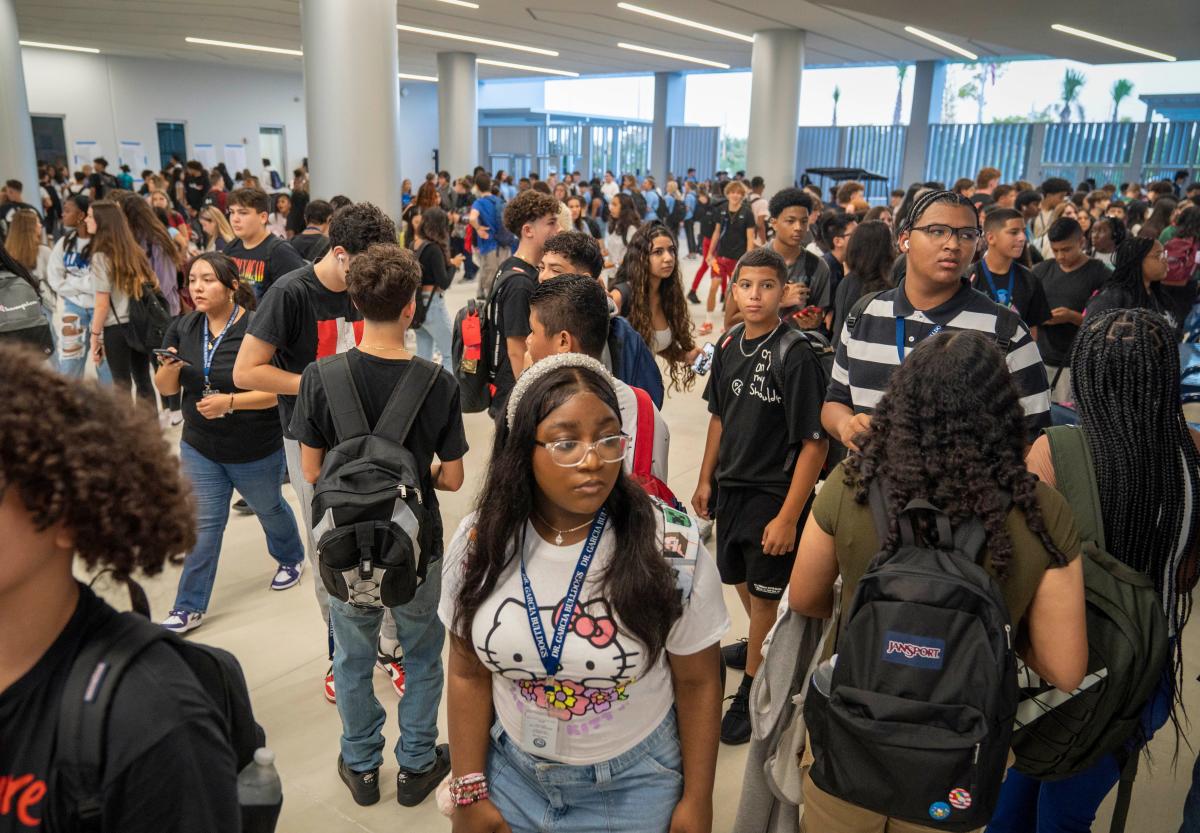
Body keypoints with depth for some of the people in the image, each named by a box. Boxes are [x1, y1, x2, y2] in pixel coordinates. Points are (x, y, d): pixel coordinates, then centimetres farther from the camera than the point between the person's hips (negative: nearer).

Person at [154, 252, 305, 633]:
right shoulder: (182, 329, -3)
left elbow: (278, 390, -21)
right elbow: (166, 388, 1)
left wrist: (230, 402, -31)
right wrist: (169, 367, -21)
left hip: (256, 450, -3)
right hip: (200, 447, 4)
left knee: (268, 508, 21)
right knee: (204, 524, 7)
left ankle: (291, 558, 49)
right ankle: (189, 607, 17)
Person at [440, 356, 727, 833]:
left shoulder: (671, 548, -21)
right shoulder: (480, 543, -12)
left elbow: (697, 683, -9)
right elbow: (468, 674, -2)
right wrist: (470, 792, 0)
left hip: (633, 785, -2)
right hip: (511, 771, 3)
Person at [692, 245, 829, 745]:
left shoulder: (796, 356, -20)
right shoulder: (730, 345, 0)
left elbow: (814, 442, -20)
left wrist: (788, 516, -21)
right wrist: (706, 479, 12)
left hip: (775, 494, -7)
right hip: (730, 487, 7)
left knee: (766, 592, 8)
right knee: (740, 579, 24)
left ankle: (754, 687, 28)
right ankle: (762, 645, 52)